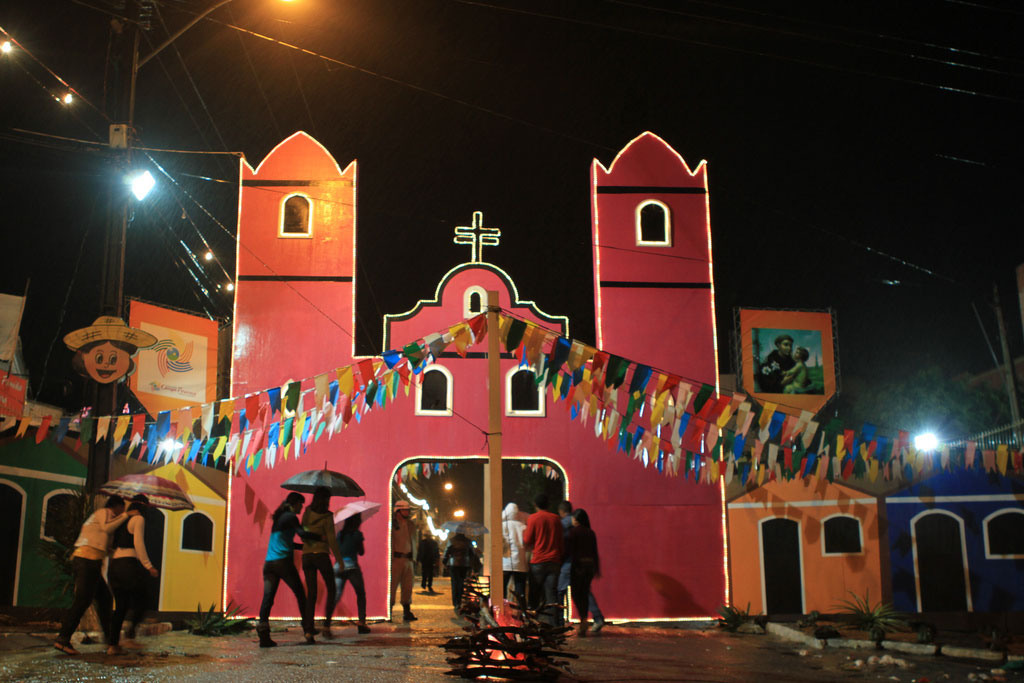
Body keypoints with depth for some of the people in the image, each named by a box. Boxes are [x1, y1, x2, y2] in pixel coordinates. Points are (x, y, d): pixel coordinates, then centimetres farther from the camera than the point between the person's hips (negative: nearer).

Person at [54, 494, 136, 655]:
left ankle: (110, 638, 19)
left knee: (104, 598, 14)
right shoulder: (105, 512, 3)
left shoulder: (96, 515, 29)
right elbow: (107, 527, -19)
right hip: (89, 559, -10)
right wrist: (126, 515, -14)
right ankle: (63, 639, -15)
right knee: (82, 601, -12)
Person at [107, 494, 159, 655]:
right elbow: (138, 544, -14)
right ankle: (130, 637, -10)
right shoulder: (138, 519, -4)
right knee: (140, 603, 2)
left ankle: (112, 644, 6)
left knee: (120, 606, 10)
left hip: (114, 565, 8)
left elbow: (113, 544, 17)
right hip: (129, 564, -7)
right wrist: (149, 566, -15)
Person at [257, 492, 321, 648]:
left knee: (267, 598, -4)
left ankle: (263, 633, -19)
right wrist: (321, 537, -10)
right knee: (301, 596, 4)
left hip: (269, 563, 7)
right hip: (283, 561, -7)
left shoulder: (279, 518, 23)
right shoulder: (291, 517, -1)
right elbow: (302, 534, -18)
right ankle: (308, 632, 5)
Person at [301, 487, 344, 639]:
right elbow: (332, 540, -12)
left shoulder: (307, 512, 5)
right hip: (322, 556, -4)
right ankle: (326, 627, -1)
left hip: (307, 556, 4)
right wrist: (339, 559, -6)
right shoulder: (327, 516, -10)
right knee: (331, 591, 10)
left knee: (311, 593, 5)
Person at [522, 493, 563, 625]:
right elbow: (560, 541, 12)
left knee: (535, 595, 7)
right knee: (551, 594, 1)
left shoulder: (533, 518, -3)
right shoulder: (555, 518, 8)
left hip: (538, 561, -3)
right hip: (554, 561, 3)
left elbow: (526, 542, -5)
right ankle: (553, 625, -6)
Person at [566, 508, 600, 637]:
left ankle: (583, 618, -18)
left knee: (576, 594, 1)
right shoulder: (591, 533, 8)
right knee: (585, 594, 12)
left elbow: (569, 550, -10)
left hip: (578, 565, -5)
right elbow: (595, 552, 10)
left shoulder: (573, 531, -7)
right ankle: (583, 624, 14)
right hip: (590, 565, 5)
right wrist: (597, 569, 15)